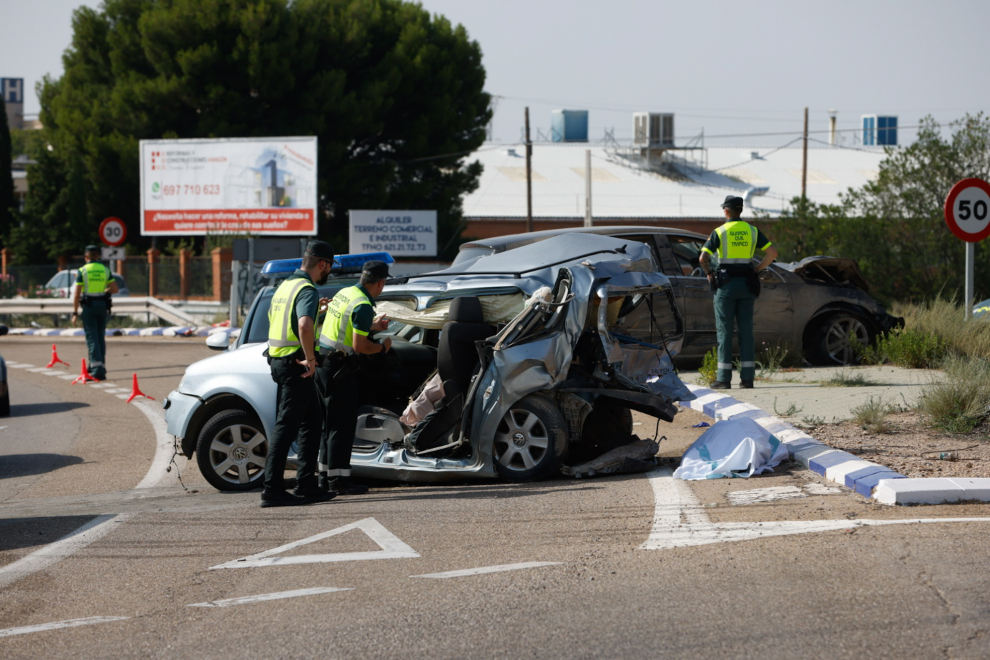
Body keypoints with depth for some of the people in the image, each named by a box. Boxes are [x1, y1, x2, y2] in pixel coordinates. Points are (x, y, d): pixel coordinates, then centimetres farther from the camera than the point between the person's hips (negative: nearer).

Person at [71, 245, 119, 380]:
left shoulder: (83, 271, -4)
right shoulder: (105, 270, 6)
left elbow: (76, 294, -8)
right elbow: (115, 289, 5)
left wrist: (75, 313, -5)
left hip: (88, 305, -4)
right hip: (103, 305, 4)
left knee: (92, 338, -6)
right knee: (100, 337, 12)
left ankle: (97, 366, -19)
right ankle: (100, 366, 14)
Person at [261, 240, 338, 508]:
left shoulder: (286, 285, 16)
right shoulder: (307, 290, -15)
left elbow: (274, 318, 31)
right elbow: (304, 325, -34)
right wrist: (310, 358, -23)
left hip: (279, 360, 10)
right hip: (295, 364, -10)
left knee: (312, 422, 15)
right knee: (286, 426, -9)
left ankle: (306, 486, 16)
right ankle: (273, 490, -9)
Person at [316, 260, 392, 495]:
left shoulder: (344, 293, 11)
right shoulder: (363, 306, -18)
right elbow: (359, 346, -21)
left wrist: (371, 327, 29)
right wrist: (383, 347, -4)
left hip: (323, 363, 10)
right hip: (338, 367, -10)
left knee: (331, 422, 16)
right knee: (343, 424, -6)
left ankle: (326, 475, 20)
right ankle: (338, 479, -6)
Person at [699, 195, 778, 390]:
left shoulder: (719, 232, -5)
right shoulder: (752, 231, 6)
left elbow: (703, 258, -13)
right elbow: (772, 253, 1)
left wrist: (709, 273, 5)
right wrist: (756, 270, 8)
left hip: (726, 285, -3)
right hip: (746, 285, 3)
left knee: (724, 330, -1)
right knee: (746, 330, 6)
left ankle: (724, 378, -4)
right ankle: (747, 377, 2)